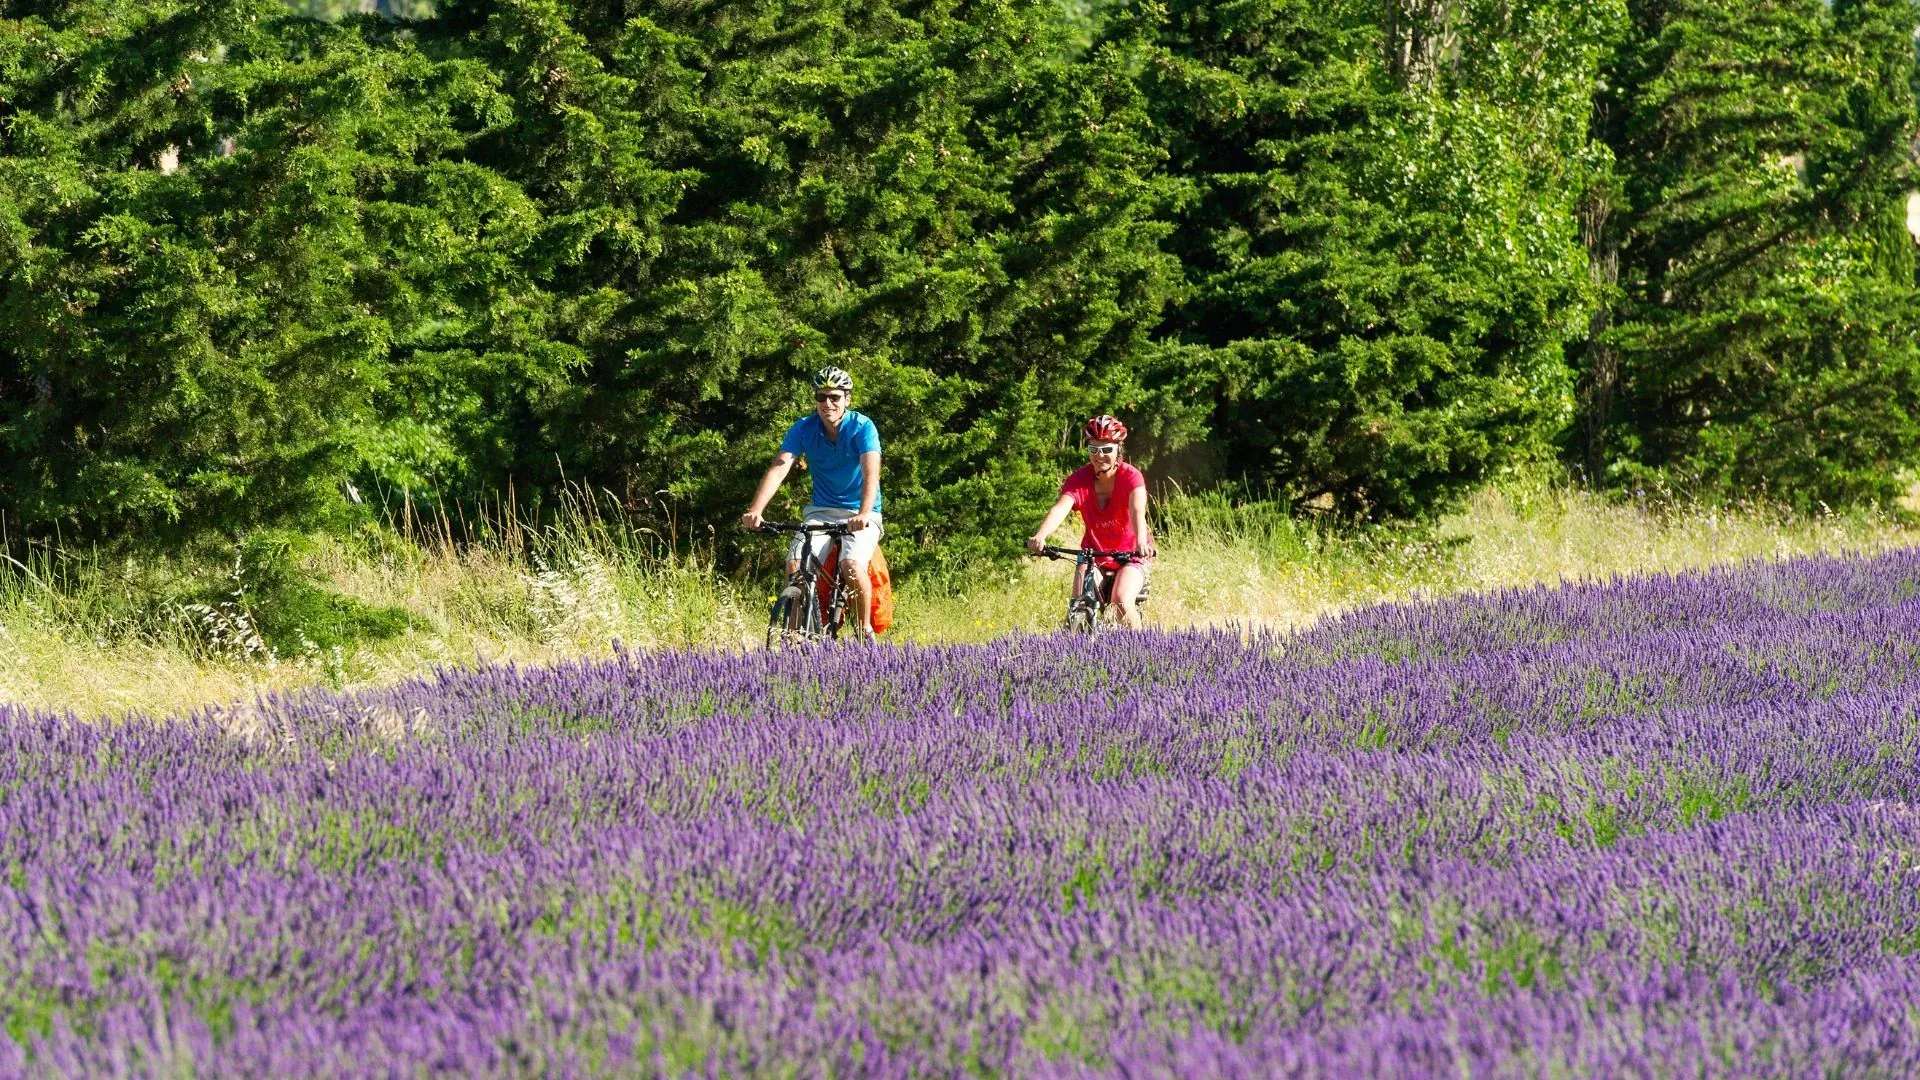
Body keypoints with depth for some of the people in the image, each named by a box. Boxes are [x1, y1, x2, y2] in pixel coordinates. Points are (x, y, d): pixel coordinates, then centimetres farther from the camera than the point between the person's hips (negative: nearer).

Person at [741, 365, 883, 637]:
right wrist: (755, 510, -34)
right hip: (821, 512, 3)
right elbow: (779, 467, -18)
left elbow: (871, 472, -29)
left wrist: (864, 514, -48)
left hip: (860, 515, -3)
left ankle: (865, 630, -7)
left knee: (852, 566, -29)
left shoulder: (862, 428, -15)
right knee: (795, 566, -20)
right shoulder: (804, 429, -7)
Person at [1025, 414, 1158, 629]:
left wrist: (1141, 542, -59)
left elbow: (1137, 511, -38)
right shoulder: (1080, 479, -16)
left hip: (1130, 554, -2)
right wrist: (1040, 536, -53)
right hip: (1094, 552, 2)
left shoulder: (1131, 477, -20)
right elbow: (1060, 508, -33)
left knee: (1122, 602, -25)